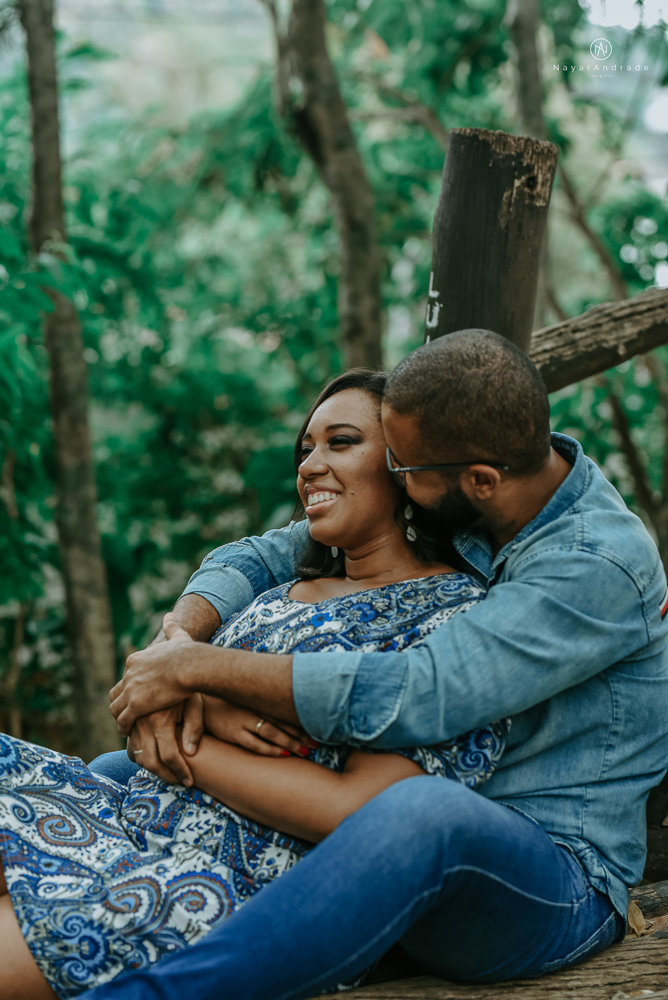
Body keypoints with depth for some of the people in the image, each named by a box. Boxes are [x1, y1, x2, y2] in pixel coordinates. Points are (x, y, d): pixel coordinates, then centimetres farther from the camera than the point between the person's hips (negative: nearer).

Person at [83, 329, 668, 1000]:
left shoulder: (600, 567, -22)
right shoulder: (437, 512, 1)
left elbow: (410, 699, -32)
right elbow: (259, 558, 5)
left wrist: (197, 666, -24)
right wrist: (173, 644, -17)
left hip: (551, 883, -7)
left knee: (423, 813, -44)